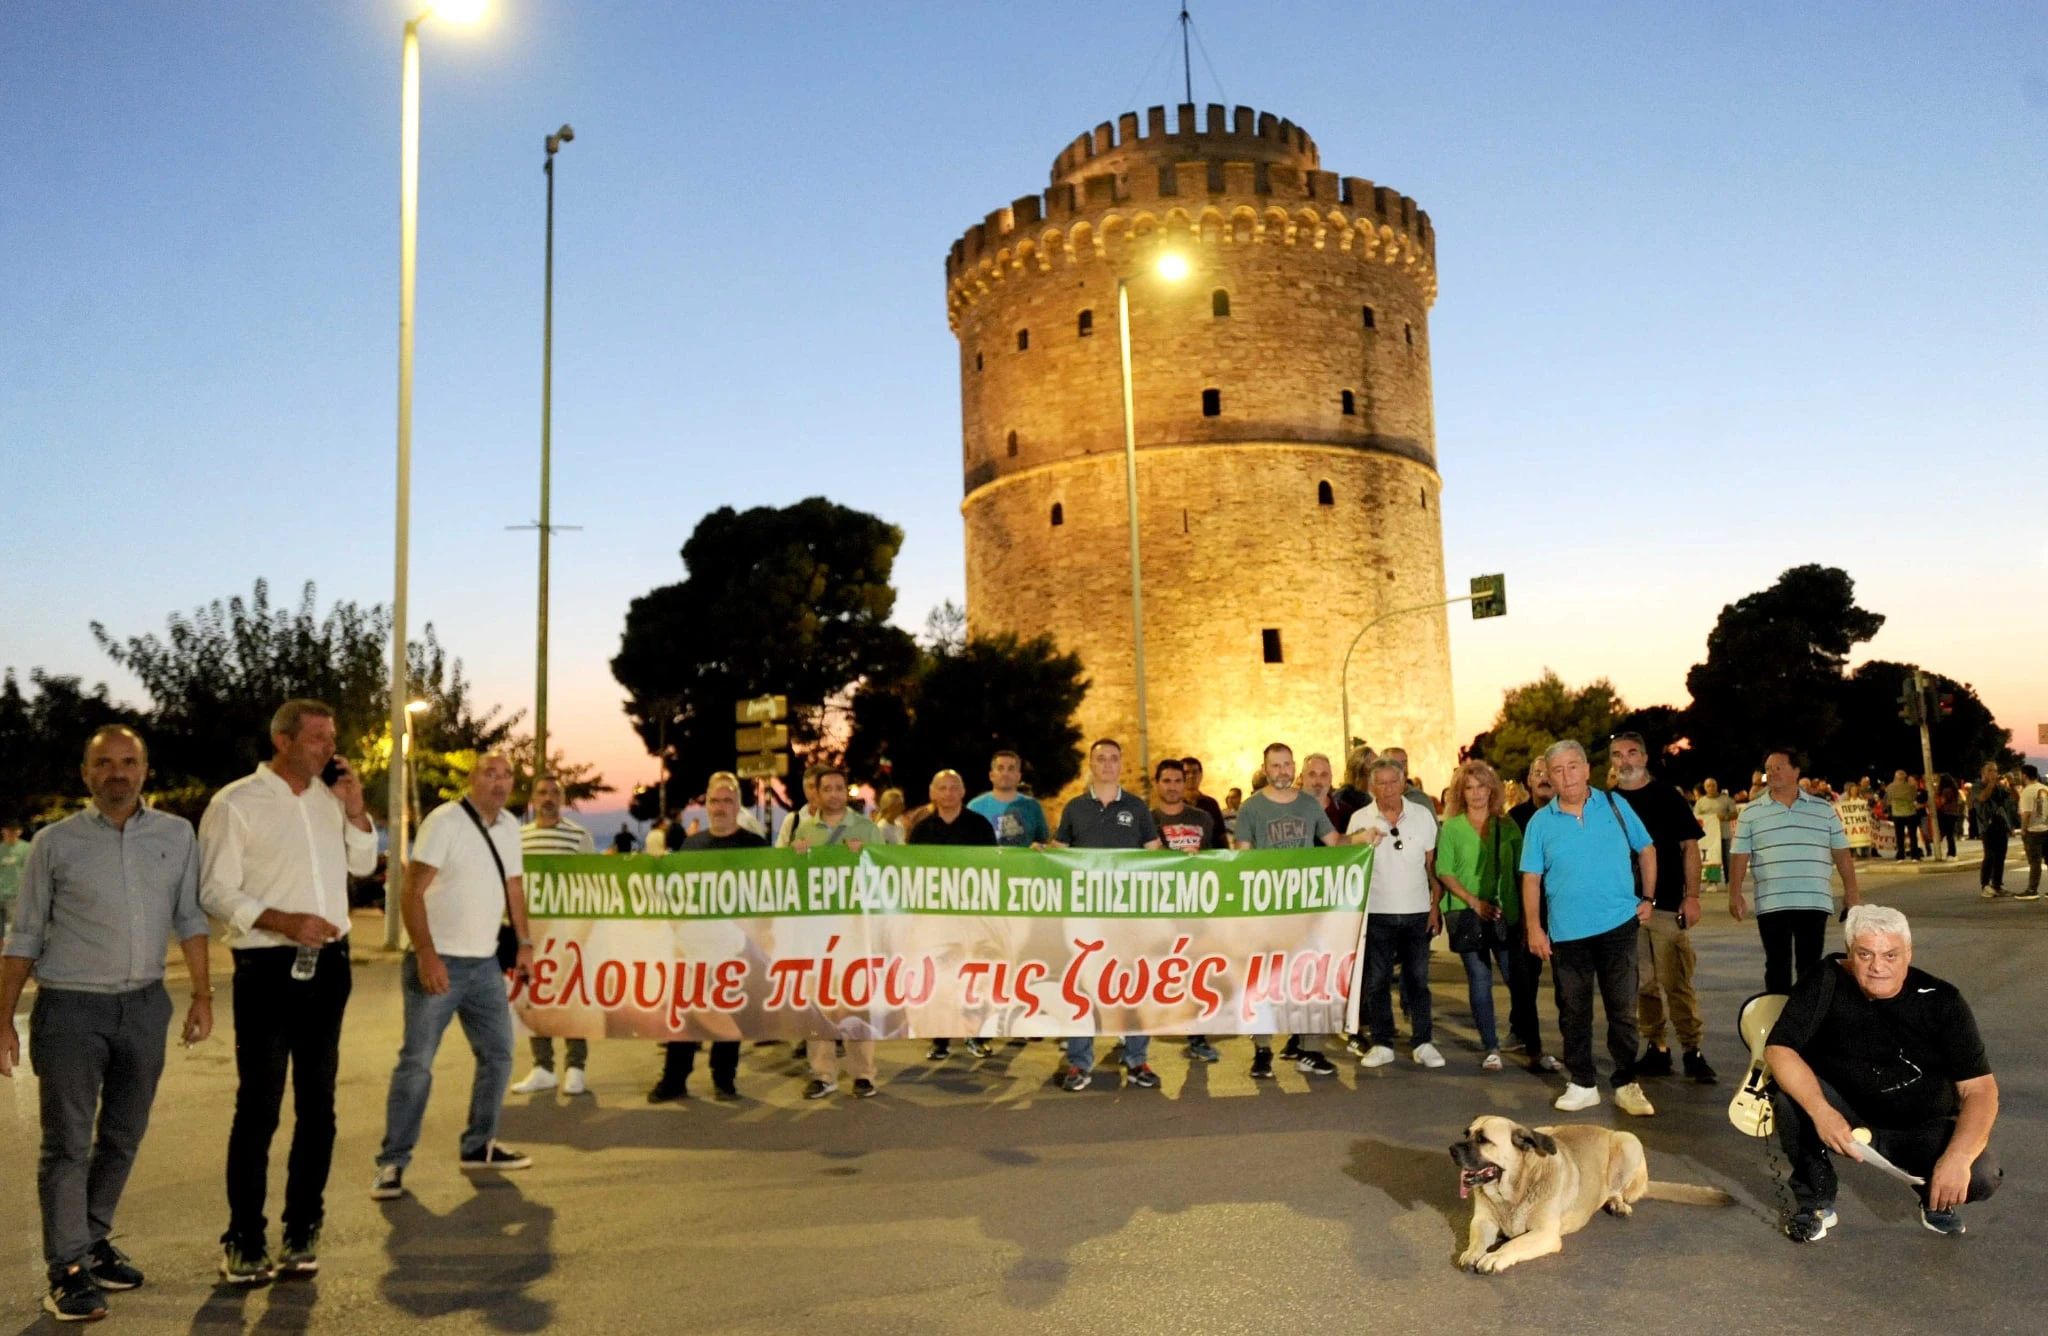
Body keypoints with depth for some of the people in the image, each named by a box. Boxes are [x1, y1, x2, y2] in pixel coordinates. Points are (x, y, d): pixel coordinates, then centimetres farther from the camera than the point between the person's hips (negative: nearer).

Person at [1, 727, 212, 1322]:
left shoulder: (176, 834, 4)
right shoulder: (54, 842, -2)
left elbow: (189, 917, 6)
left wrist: (203, 995, 2)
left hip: (144, 1005, 3)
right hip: (70, 1009, -3)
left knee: (123, 1137, 12)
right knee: (67, 1143, -1)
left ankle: (94, 1241, 29)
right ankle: (67, 1271, 7)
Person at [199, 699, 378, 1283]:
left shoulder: (330, 797, 10)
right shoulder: (236, 803, -7)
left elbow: (363, 864, 16)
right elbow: (215, 892, -10)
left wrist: (355, 809, 2)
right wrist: (284, 922, -22)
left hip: (328, 965, 5)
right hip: (267, 968, -5)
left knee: (317, 1103, 10)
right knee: (259, 1107, -1)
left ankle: (302, 1233, 21)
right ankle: (244, 1241, 13)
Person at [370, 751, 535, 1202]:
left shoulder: (510, 826, 8)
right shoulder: (444, 821, -14)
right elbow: (411, 892, -17)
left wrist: (525, 942, 12)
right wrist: (426, 954, -23)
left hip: (485, 964, 7)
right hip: (439, 962, -7)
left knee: (498, 1055, 11)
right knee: (416, 1062, -2)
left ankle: (479, 1147, 24)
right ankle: (392, 1162, 8)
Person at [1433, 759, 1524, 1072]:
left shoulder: (1508, 826, 6)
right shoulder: (1451, 827, 2)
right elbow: (1444, 873, -2)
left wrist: (1526, 910, -1)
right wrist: (1474, 901, -11)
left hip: (1507, 914, 1)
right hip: (1467, 915, -1)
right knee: (1479, 979, 2)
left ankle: (1533, 1045, 11)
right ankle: (1491, 1047, 11)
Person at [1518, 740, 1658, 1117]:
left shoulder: (1615, 806, 1)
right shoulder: (1540, 823, 1)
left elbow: (1646, 851, 12)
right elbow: (1531, 878, 1)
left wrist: (1648, 897, 6)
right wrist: (1534, 928, -4)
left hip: (1619, 925, 0)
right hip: (1566, 933, 1)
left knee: (1623, 1010, 5)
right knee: (1573, 1013, 8)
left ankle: (1627, 1085, 17)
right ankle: (1583, 1085, 19)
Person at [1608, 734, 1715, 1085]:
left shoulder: (1667, 796, 3)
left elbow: (1690, 847, 2)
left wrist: (1692, 896, -6)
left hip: (1667, 905, -2)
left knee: (1677, 982, -5)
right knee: (1642, 984, 7)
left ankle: (1693, 1050, 3)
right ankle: (1655, 1049, 15)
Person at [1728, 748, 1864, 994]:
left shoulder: (1823, 810, 7)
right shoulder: (1751, 812, 3)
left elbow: (1841, 853, 10)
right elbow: (1739, 857, 2)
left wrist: (1851, 891, 4)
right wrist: (1735, 895, -4)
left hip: (1814, 902, 1)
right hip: (1771, 904, -1)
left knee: (1811, 964, 6)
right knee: (1777, 963, 4)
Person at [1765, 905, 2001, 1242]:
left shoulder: (1940, 1000, -14)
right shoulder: (1826, 984, -17)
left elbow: (1979, 1088, -18)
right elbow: (1778, 1050, -24)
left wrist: (1957, 1157, -34)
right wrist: (1821, 1111, -40)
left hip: (1924, 1128, 1)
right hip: (1843, 1117, 0)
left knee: (1981, 1175, -27)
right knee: (1791, 1095, -30)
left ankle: (1936, 1197, 12)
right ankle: (1816, 1202, -5)